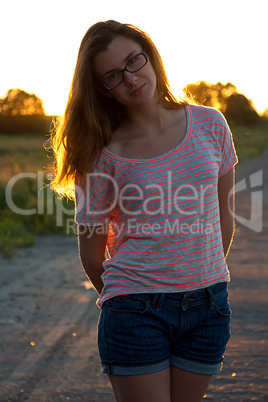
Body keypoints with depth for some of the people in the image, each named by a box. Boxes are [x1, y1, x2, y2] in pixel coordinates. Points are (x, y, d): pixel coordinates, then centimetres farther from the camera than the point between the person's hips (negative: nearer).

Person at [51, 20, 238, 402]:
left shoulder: (210, 125, 2)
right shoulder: (103, 157, -6)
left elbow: (223, 216, 11)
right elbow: (92, 254, 2)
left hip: (208, 306, 3)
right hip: (135, 312, -2)